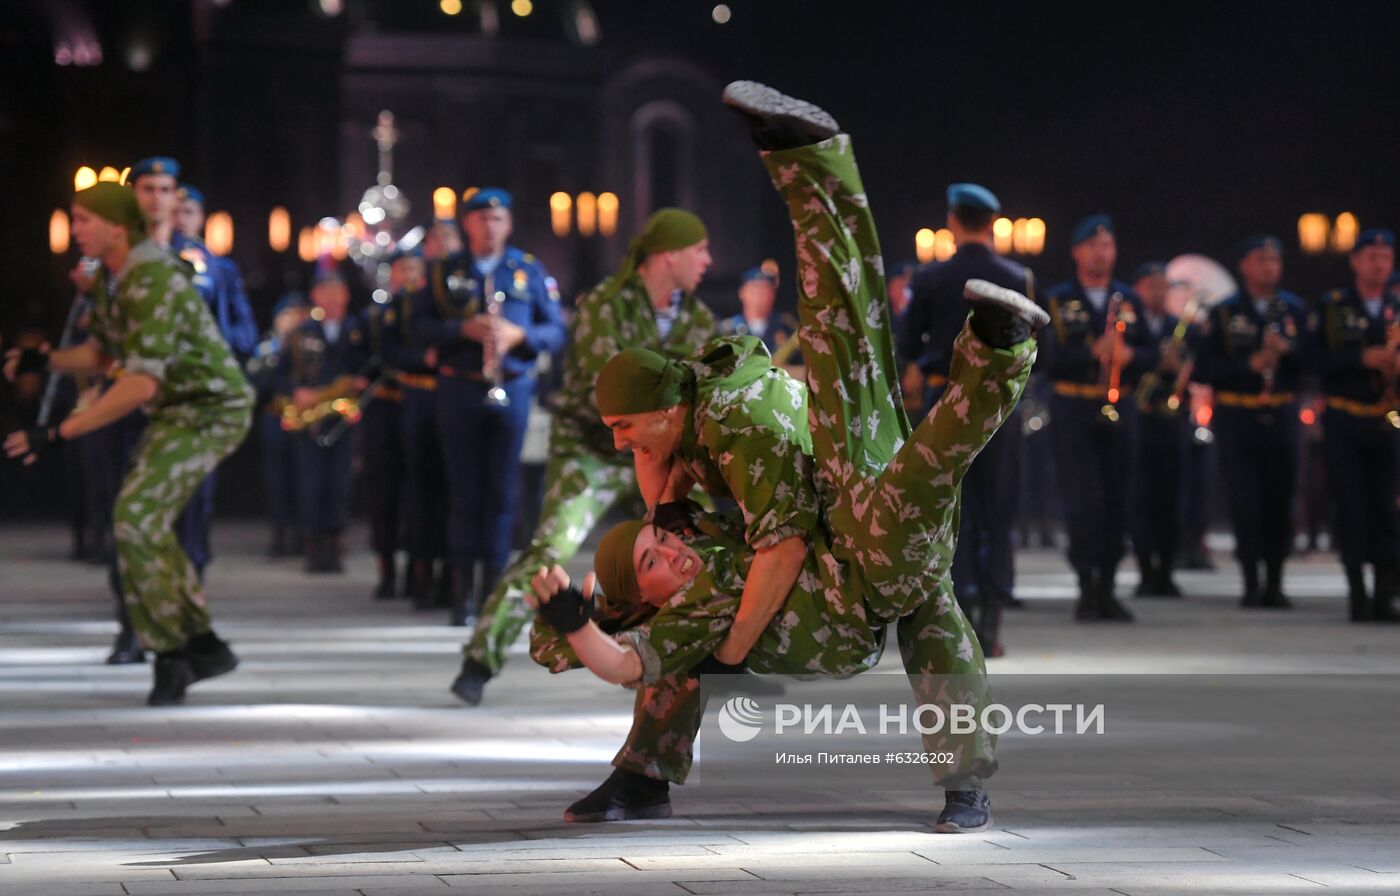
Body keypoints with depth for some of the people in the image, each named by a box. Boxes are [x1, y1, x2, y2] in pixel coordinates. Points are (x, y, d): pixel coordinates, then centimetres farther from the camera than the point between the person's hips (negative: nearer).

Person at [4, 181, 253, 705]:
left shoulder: (154, 285, -28)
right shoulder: (108, 280, 3)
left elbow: (140, 386, -34)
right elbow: (99, 354, 15)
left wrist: (57, 434, -35)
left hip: (211, 410, -10)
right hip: (177, 410, 10)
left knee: (136, 515, -19)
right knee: (145, 523, 12)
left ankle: (170, 654, -9)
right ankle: (203, 646, 22)